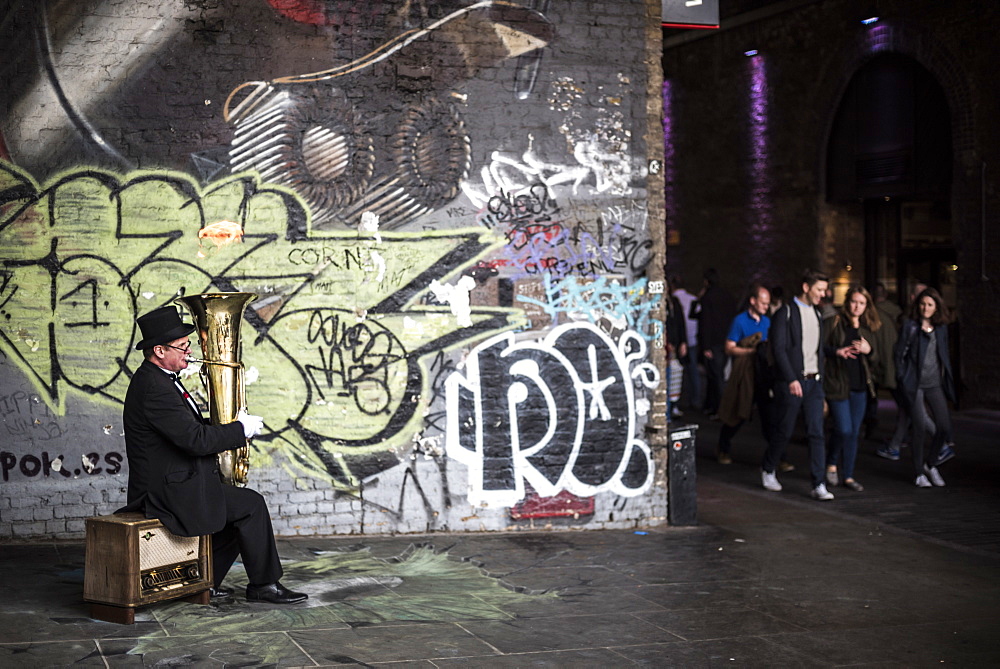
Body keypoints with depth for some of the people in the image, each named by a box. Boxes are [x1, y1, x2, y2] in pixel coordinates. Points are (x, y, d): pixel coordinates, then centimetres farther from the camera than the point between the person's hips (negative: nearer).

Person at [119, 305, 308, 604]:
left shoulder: (154, 378, 12)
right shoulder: (155, 388, -23)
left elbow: (190, 428, 19)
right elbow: (196, 441, -26)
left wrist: (230, 425, 7)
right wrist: (241, 429, -14)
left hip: (171, 482, 11)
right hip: (170, 490, -11)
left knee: (242, 506, 15)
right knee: (251, 504, -9)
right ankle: (264, 585, 3)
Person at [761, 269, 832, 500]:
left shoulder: (817, 314, 14)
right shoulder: (785, 313, -8)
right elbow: (778, 349, -14)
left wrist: (820, 379, 15)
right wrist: (791, 380, -20)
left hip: (813, 381, 5)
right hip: (791, 382, -5)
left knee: (816, 433, -2)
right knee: (784, 431, 4)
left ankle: (819, 485, -3)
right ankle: (767, 469, 28)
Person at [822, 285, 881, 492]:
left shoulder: (868, 329, 12)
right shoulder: (833, 323, -3)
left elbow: (875, 362, 13)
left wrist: (868, 350, -7)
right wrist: (836, 351, -22)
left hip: (860, 388, 5)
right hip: (838, 386, -5)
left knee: (854, 433, 7)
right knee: (844, 430, -11)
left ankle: (848, 476, 16)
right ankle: (831, 463, 16)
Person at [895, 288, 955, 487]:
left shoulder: (941, 328, 10)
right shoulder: (910, 327, -3)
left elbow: (945, 356, 17)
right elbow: (900, 354, -2)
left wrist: (946, 379, 10)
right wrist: (902, 380, -7)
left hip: (935, 384, 5)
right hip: (915, 384, -4)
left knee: (945, 426, -2)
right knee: (921, 427, -9)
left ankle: (931, 464, 21)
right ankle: (919, 473, 5)